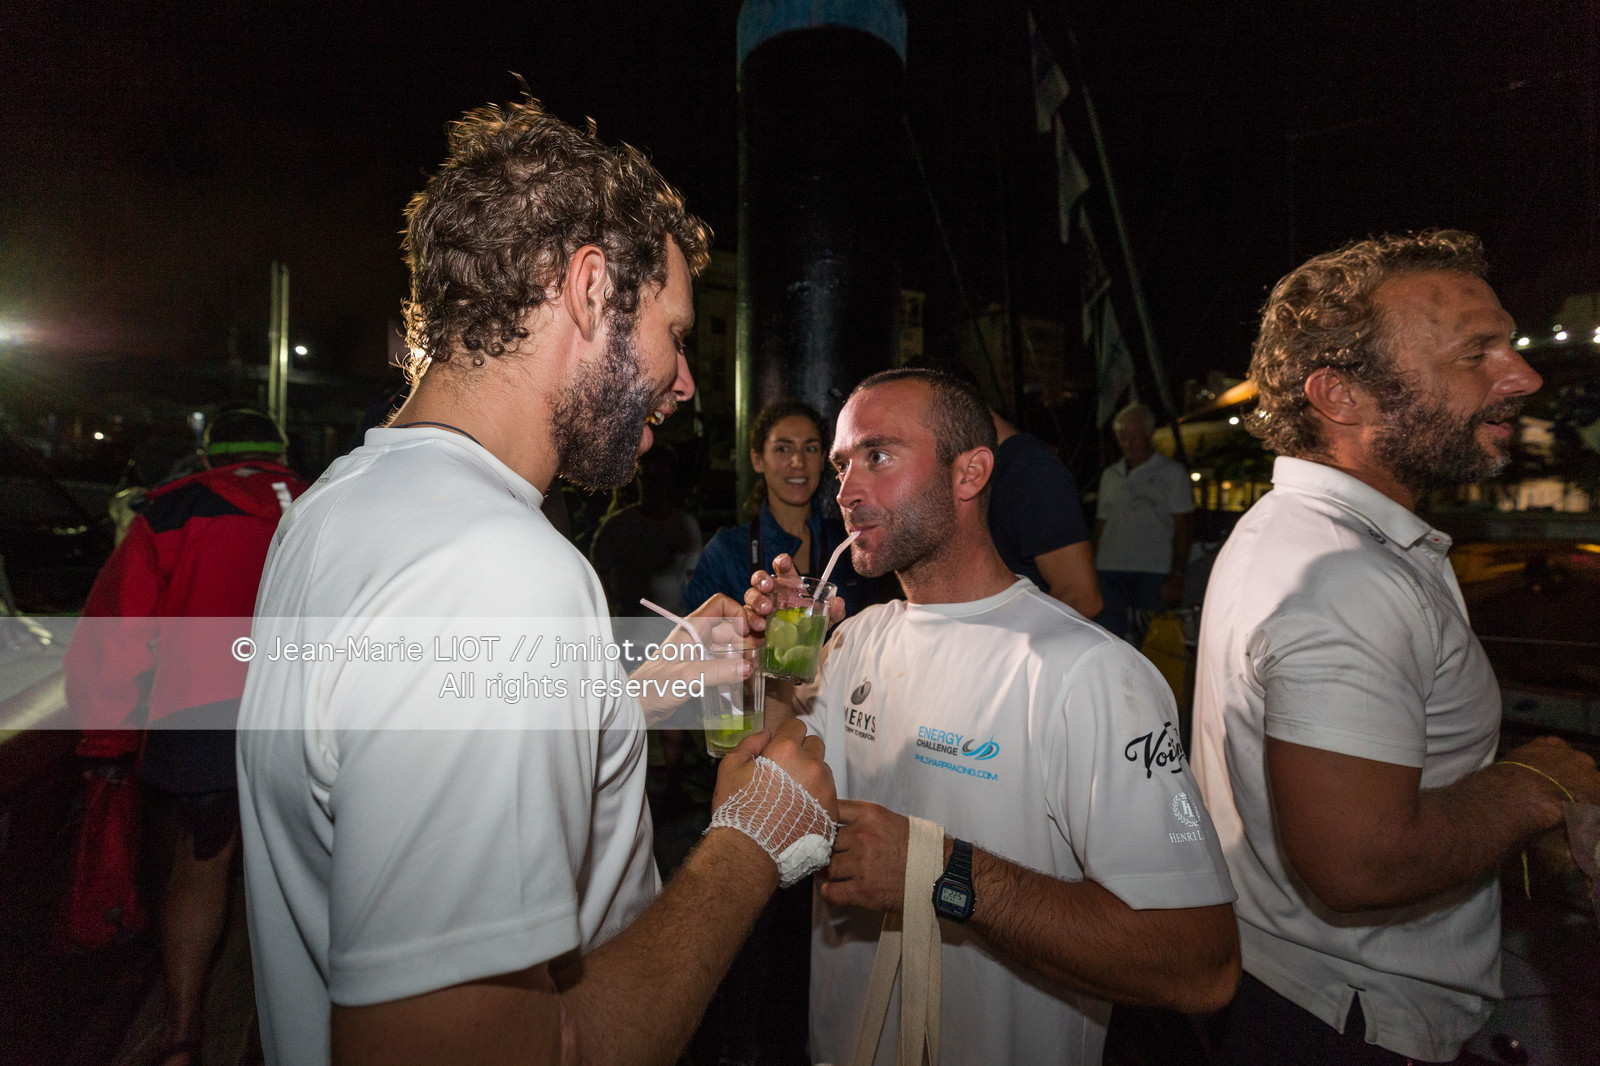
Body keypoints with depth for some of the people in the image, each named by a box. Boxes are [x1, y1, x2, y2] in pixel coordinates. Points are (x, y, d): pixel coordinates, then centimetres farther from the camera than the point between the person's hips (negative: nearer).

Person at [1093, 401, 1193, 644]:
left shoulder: (1172, 473, 8)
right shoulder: (1110, 475, 18)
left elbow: (1181, 529, 2)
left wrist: (1176, 575, -7)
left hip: (1155, 572, -3)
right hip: (1110, 570, 3)